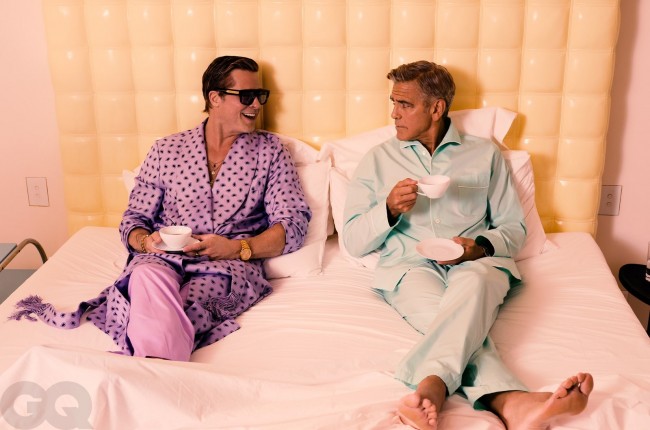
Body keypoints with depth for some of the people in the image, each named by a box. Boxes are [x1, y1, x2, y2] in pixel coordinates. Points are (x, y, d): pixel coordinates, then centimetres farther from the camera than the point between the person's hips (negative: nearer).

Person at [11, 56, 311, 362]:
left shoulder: (269, 150, 12)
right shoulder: (165, 150, 15)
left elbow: (294, 225, 4)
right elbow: (134, 218, 16)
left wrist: (237, 248, -13)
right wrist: (146, 241, -10)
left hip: (232, 265, 0)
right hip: (164, 258, 1)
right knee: (148, 275, -37)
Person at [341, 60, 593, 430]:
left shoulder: (485, 154, 17)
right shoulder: (378, 160, 16)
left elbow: (515, 228, 15)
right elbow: (353, 242, 11)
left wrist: (482, 246, -8)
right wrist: (390, 209, -9)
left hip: (475, 264, 0)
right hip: (410, 266, 0)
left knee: (473, 283, -40)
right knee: (457, 316, -36)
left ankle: (432, 385, -61)